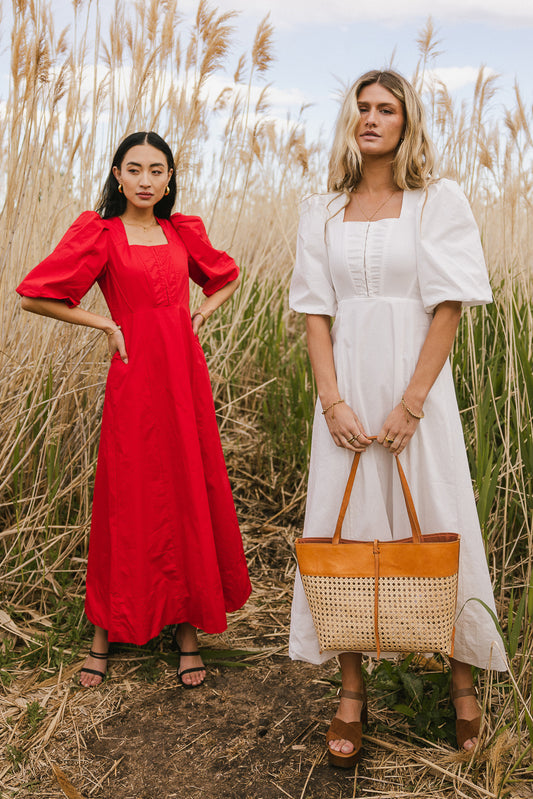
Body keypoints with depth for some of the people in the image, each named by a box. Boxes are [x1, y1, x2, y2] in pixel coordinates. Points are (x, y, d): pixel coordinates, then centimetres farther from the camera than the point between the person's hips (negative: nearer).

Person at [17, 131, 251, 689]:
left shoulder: (183, 232, 11)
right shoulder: (99, 232, -1)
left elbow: (227, 278, 27)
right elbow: (34, 296, -4)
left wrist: (202, 313, 10)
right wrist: (104, 323, -5)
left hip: (185, 374, 4)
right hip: (135, 375, -4)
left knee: (191, 495, 7)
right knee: (129, 501, 3)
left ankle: (188, 626, 20)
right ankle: (105, 632, 20)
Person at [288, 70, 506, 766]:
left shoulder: (439, 201, 0)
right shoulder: (321, 212, 8)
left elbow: (448, 309, -6)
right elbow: (316, 312, 4)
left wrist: (410, 406, -13)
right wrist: (332, 401, -8)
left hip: (416, 384, -2)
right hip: (346, 388, 3)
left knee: (436, 523, 5)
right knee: (344, 527, 5)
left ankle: (463, 680, 27)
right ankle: (352, 692, 20)